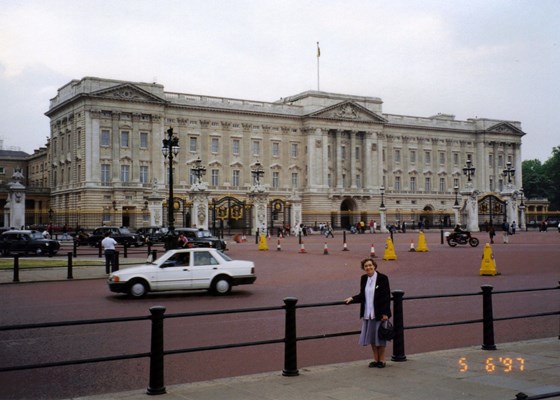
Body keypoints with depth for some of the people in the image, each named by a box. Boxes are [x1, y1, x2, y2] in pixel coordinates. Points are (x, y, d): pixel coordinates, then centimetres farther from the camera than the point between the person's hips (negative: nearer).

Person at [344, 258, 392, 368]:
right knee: (371, 337, 11)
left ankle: (381, 360, 18)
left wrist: (385, 313, -14)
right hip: (367, 314, 5)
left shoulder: (382, 278, -10)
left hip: (379, 313, -5)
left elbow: (387, 296, -10)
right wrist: (352, 299, -2)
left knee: (380, 336, 4)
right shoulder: (363, 278, 6)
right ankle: (376, 359, 24)